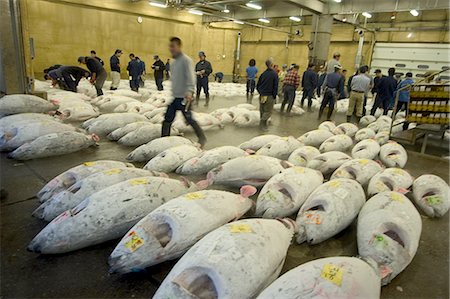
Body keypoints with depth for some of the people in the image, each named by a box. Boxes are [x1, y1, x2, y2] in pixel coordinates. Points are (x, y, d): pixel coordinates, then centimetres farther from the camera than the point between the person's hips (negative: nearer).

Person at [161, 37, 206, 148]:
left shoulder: (186, 60, -11)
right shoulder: (173, 62, 16)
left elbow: (190, 77, -24)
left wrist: (189, 91, -38)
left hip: (184, 97, -8)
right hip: (174, 97, 8)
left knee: (189, 119, 0)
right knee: (167, 119, 7)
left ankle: (202, 138, 18)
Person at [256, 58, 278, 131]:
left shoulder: (263, 73, 5)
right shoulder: (274, 74, -12)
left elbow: (258, 85, 9)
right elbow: (275, 86, -11)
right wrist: (274, 96, -3)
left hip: (262, 95, 6)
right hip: (269, 96, -6)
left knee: (262, 110, 15)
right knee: (268, 111, 3)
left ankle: (263, 124, 23)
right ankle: (262, 124, -8)